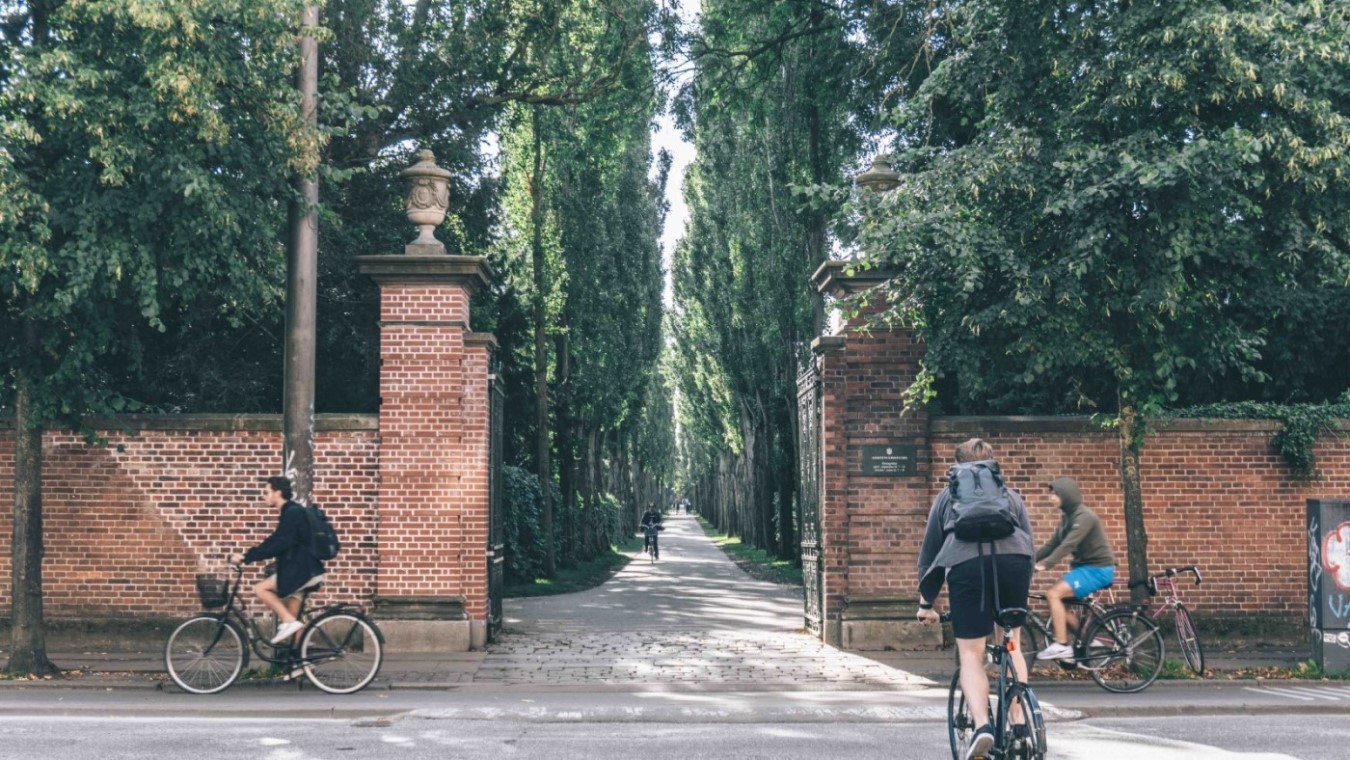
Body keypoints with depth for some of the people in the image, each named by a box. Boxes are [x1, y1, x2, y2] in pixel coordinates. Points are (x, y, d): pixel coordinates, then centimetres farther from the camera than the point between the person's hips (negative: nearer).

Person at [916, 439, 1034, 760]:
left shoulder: (948, 496, 31)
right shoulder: (1010, 494, 32)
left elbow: (929, 550, 30)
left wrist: (926, 603, 34)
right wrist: (1023, 593, 40)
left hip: (965, 564, -1)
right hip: (1012, 559, 2)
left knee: (971, 654, 4)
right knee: (1011, 645, 19)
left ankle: (982, 726, -16)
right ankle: (1020, 725, 13)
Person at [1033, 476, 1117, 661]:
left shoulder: (1084, 516, -19)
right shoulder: (1067, 516, 10)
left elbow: (1068, 545, -30)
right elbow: (1052, 544, 8)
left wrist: (1045, 564, -38)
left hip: (1097, 568, -9)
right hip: (1084, 566, 9)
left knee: (1053, 594, -20)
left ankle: (1061, 645, -18)